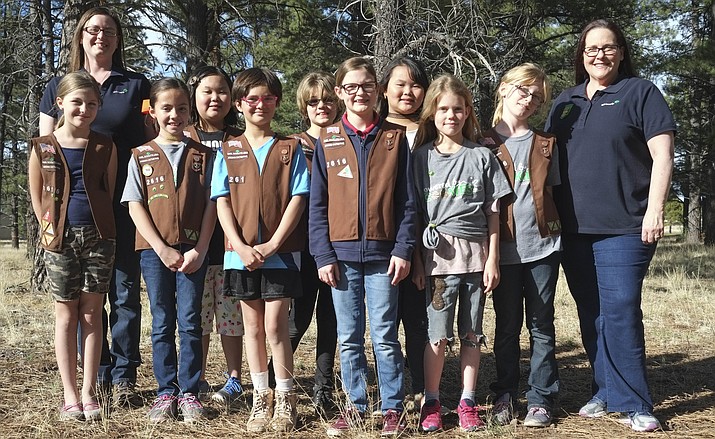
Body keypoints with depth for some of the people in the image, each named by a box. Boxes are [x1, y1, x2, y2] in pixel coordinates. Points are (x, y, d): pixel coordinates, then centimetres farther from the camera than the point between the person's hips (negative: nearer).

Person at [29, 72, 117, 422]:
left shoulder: (105, 147, 3)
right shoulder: (43, 148, 1)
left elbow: (110, 192, 6)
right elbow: (36, 196, 7)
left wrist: (98, 228, 0)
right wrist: (49, 228, 1)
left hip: (98, 236, 1)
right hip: (60, 239, 0)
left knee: (92, 313, 4)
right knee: (66, 315, 5)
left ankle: (89, 392, 11)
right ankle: (70, 395, 11)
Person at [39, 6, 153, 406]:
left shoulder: (136, 85, 11)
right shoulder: (59, 87, 14)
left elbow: (153, 144, 10)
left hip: (125, 205, -1)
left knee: (125, 291, 0)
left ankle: (124, 376, 7)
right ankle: (97, 375, 15)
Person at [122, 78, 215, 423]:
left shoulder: (202, 155, 7)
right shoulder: (141, 156, 6)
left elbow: (211, 204, 3)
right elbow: (135, 205, 1)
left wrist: (199, 250, -8)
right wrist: (163, 249, -9)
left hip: (193, 250, 0)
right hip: (155, 250, 1)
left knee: (190, 323, 1)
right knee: (162, 324, 7)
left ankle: (189, 392, 10)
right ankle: (166, 392, 15)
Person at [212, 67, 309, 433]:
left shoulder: (290, 149, 3)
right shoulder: (228, 152, 7)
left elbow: (297, 199, -4)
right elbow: (222, 202, 2)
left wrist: (272, 244, -13)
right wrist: (241, 247, -11)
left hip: (281, 253, -2)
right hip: (241, 253, 2)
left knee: (275, 327, -4)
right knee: (253, 327, 9)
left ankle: (285, 400, 10)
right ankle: (260, 399, 20)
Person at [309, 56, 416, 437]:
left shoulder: (395, 137, 4)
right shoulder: (327, 140, 5)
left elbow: (406, 201, 2)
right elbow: (317, 203, 3)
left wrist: (403, 249, -6)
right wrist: (323, 255, -4)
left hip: (382, 252, -1)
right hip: (342, 253, 1)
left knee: (384, 336, 4)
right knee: (348, 338, 8)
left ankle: (392, 408, 14)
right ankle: (355, 405, 20)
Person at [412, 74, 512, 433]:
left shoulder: (482, 157, 6)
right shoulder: (422, 157, 6)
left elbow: (493, 213, 5)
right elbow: (414, 213, 5)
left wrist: (492, 260, 0)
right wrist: (417, 261, 1)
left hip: (475, 254, 1)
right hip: (437, 256, -1)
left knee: (471, 333, 6)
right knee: (437, 334, 0)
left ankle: (467, 403, 16)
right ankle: (431, 403, 11)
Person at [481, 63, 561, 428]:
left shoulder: (544, 143, 10)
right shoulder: (486, 143, 3)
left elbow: (555, 190, 14)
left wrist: (557, 231, 3)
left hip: (541, 245, 2)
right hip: (504, 247, -1)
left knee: (541, 326, 6)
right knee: (507, 326, 8)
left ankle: (540, 400, 14)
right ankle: (505, 395, 19)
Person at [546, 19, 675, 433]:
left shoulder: (640, 92, 2)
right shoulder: (566, 102, 16)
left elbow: (662, 154, -5)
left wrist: (655, 209, -14)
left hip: (623, 227, -5)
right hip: (574, 228, 5)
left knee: (620, 312, -9)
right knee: (592, 316, 10)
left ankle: (633, 403, 1)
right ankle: (606, 391, 22)